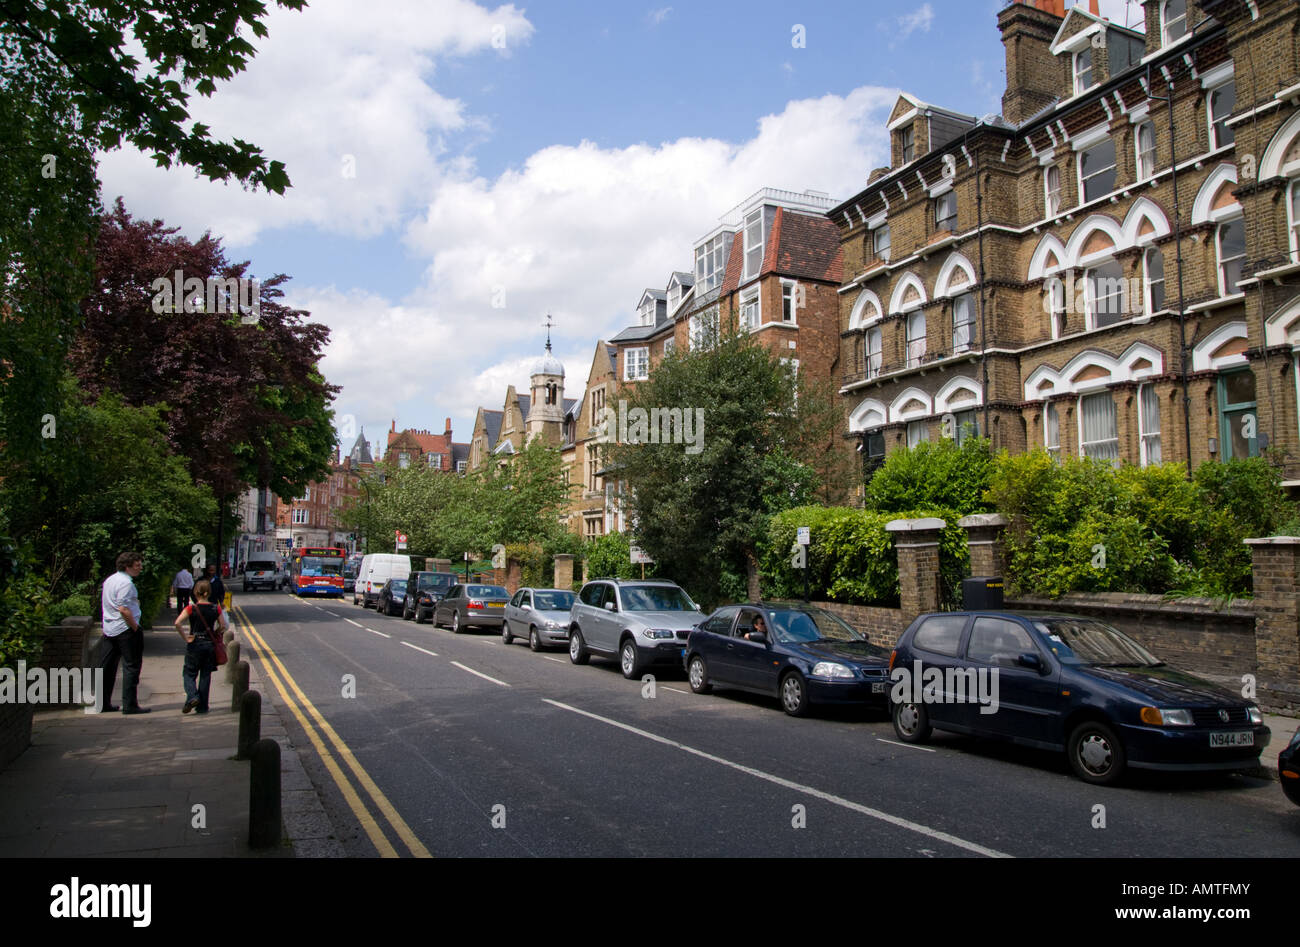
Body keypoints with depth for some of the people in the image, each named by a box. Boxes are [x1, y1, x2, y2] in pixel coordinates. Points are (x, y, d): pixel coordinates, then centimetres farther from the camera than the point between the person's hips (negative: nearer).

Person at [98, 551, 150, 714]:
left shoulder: (109, 580, 14)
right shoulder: (126, 583, -17)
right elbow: (123, 609, -24)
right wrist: (136, 627, -17)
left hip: (108, 628, 10)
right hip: (126, 629, -10)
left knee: (107, 666, 14)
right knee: (131, 666, -4)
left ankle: (102, 702, 21)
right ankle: (129, 704, -3)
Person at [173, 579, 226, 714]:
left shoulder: (192, 609, -8)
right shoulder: (216, 609, -2)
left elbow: (177, 623, -19)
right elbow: (223, 627, 0)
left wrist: (185, 637, -11)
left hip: (194, 644, -2)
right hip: (210, 645, 2)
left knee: (188, 674, 12)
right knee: (205, 676, 11)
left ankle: (192, 696, -12)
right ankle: (202, 706, 13)